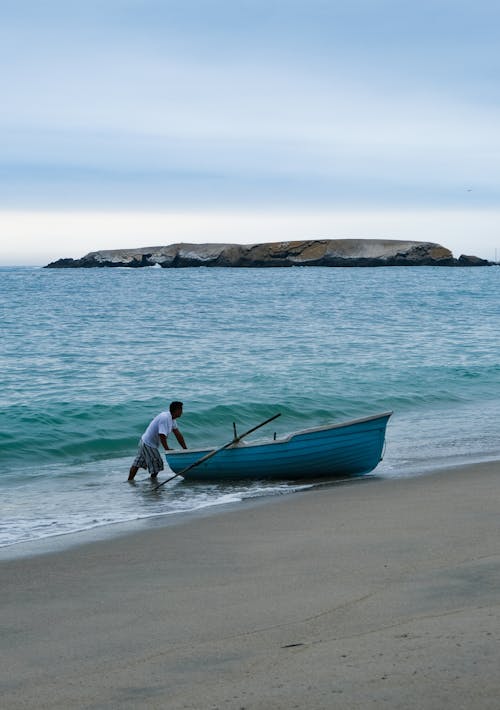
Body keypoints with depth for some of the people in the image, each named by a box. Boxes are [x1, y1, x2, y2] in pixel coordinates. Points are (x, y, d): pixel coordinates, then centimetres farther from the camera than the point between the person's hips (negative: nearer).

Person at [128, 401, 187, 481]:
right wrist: (167, 449, -19)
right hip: (149, 444, -10)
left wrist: (185, 449, 5)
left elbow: (178, 434, 8)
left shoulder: (172, 418, 6)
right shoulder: (165, 418, -25)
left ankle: (129, 480, 20)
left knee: (137, 464, 14)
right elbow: (162, 435, -28)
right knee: (157, 465, 0)